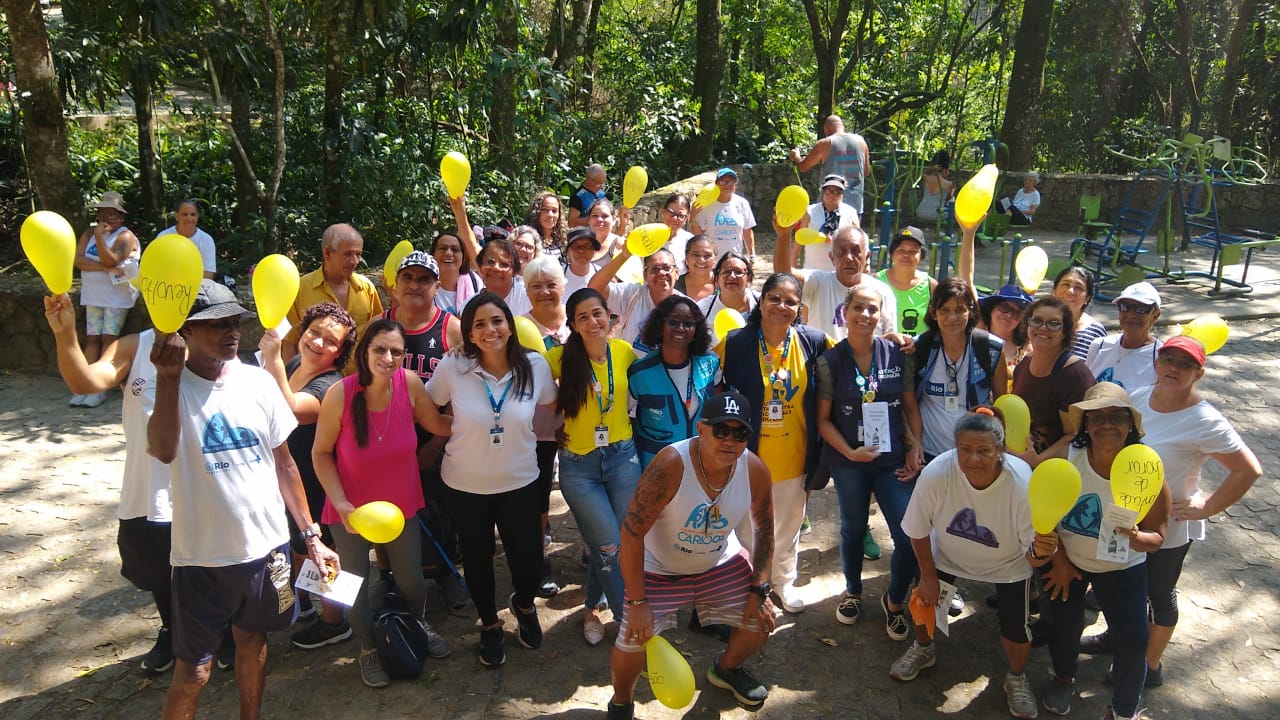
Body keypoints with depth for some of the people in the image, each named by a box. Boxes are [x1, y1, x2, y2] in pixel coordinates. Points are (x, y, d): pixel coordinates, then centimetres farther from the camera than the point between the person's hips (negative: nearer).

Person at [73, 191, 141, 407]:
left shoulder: (125, 236, -6)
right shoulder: (89, 234, 10)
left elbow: (110, 260, -18)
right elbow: (77, 260, -3)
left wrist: (99, 237, -20)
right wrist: (104, 268, -16)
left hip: (116, 296, -5)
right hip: (93, 295, 5)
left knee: (108, 338, -8)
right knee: (92, 339, 3)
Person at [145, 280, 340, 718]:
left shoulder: (258, 381, -2)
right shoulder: (173, 385, -13)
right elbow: (163, 450, -35)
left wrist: (310, 535, 6)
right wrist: (169, 377, -40)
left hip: (267, 546, 4)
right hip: (203, 555, -4)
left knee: (254, 640, 22)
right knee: (193, 670, 6)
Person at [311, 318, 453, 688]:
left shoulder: (410, 384, -18)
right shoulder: (339, 395, -25)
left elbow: (438, 425, -1)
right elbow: (321, 453, -12)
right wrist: (340, 502, -20)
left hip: (401, 505, 3)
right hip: (351, 510, -2)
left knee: (411, 580, 21)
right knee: (357, 584, 18)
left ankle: (419, 627, 53)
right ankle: (368, 648, 46)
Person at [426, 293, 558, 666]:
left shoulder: (536, 366, -12)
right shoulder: (453, 367, -16)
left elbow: (549, 407, 7)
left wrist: (520, 428, 2)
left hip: (520, 482, 0)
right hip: (465, 485, 0)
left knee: (528, 563, 4)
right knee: (478, 560, 17)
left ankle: (524, 606, 42)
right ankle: (490, 625, 45)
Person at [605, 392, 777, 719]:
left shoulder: (756, 471, -19)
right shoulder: (671, 464, -34)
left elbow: (763, 528, -1)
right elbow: (632, 531, -29)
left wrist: (759, 590, -5)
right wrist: (637, 603, -27)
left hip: (721, 564, 4)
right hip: (659, 569, -4)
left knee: (762, 619, 4)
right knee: (632, 643, -16)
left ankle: (726, 669, 39)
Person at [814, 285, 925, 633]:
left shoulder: (897, 355, -2)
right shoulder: (830, 361, -7)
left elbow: (911, 407, 5)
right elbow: (823, 419, -4)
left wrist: (916, 448, -4)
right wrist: (850, 452, -13)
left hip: (895, 460, 1)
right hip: (848, 461, -1)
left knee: (911, 537, -4)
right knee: (853, 528, 18)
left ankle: (895, 599, 23)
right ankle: (852, 590, 43)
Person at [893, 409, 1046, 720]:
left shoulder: (1022, 485, -35)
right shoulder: (936, 473, -34)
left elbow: (1032, 555, -27)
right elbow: (918, 530, -16)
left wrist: (1041, 551, -50)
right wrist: (928, 576, -7)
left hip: (1007, 564, -1)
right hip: (947, 555, 1)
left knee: (1015, 629, -5)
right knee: (924, 599, 0)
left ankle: (1017, 678, 31)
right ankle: (923, 649, 37)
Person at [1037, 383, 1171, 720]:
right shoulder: (1066, 458, -22)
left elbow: (1157, 537, -12)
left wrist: (1136, 538, -36)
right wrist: (1058, 560, -5)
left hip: (1122, 567, 0)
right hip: (1066, 558, 1)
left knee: (1133, 641, -8)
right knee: (1063, 624, 1)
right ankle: (1063, 678, 37)